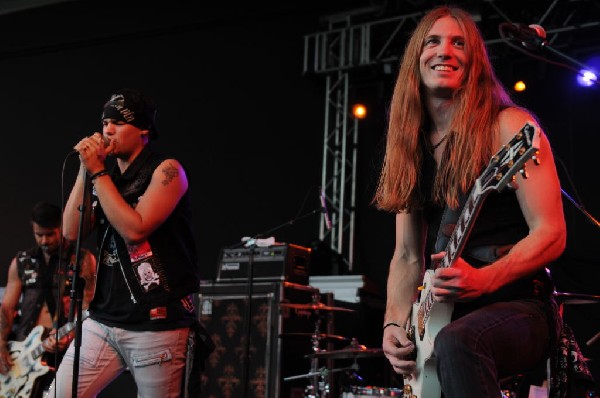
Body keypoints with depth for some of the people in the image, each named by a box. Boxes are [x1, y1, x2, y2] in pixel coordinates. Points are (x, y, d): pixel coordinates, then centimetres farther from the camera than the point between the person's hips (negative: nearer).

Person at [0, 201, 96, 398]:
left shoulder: (83, 260, 2)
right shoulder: (21, 261, 14)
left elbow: (87, 306, -4)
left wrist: (67, 336, -21)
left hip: (64, 348, -3)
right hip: (24, 348, 3)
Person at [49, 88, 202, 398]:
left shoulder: (166, 170, -7)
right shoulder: (106, 178, 13)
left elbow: (135, 229, -19)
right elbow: (71, 231, 3)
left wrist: (97, 171, -13)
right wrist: (85, 170, -3)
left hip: (157, 323, -6)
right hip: (105, 318, 6)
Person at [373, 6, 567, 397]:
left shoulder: (508, 126, -5)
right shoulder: (411, 145, 13)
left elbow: (551, 234, -10)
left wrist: (483, 279, -24)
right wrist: (395, 323, -2)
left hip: (516, 305, -6)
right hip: (442, 314, 6)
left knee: (455, 343, -36)